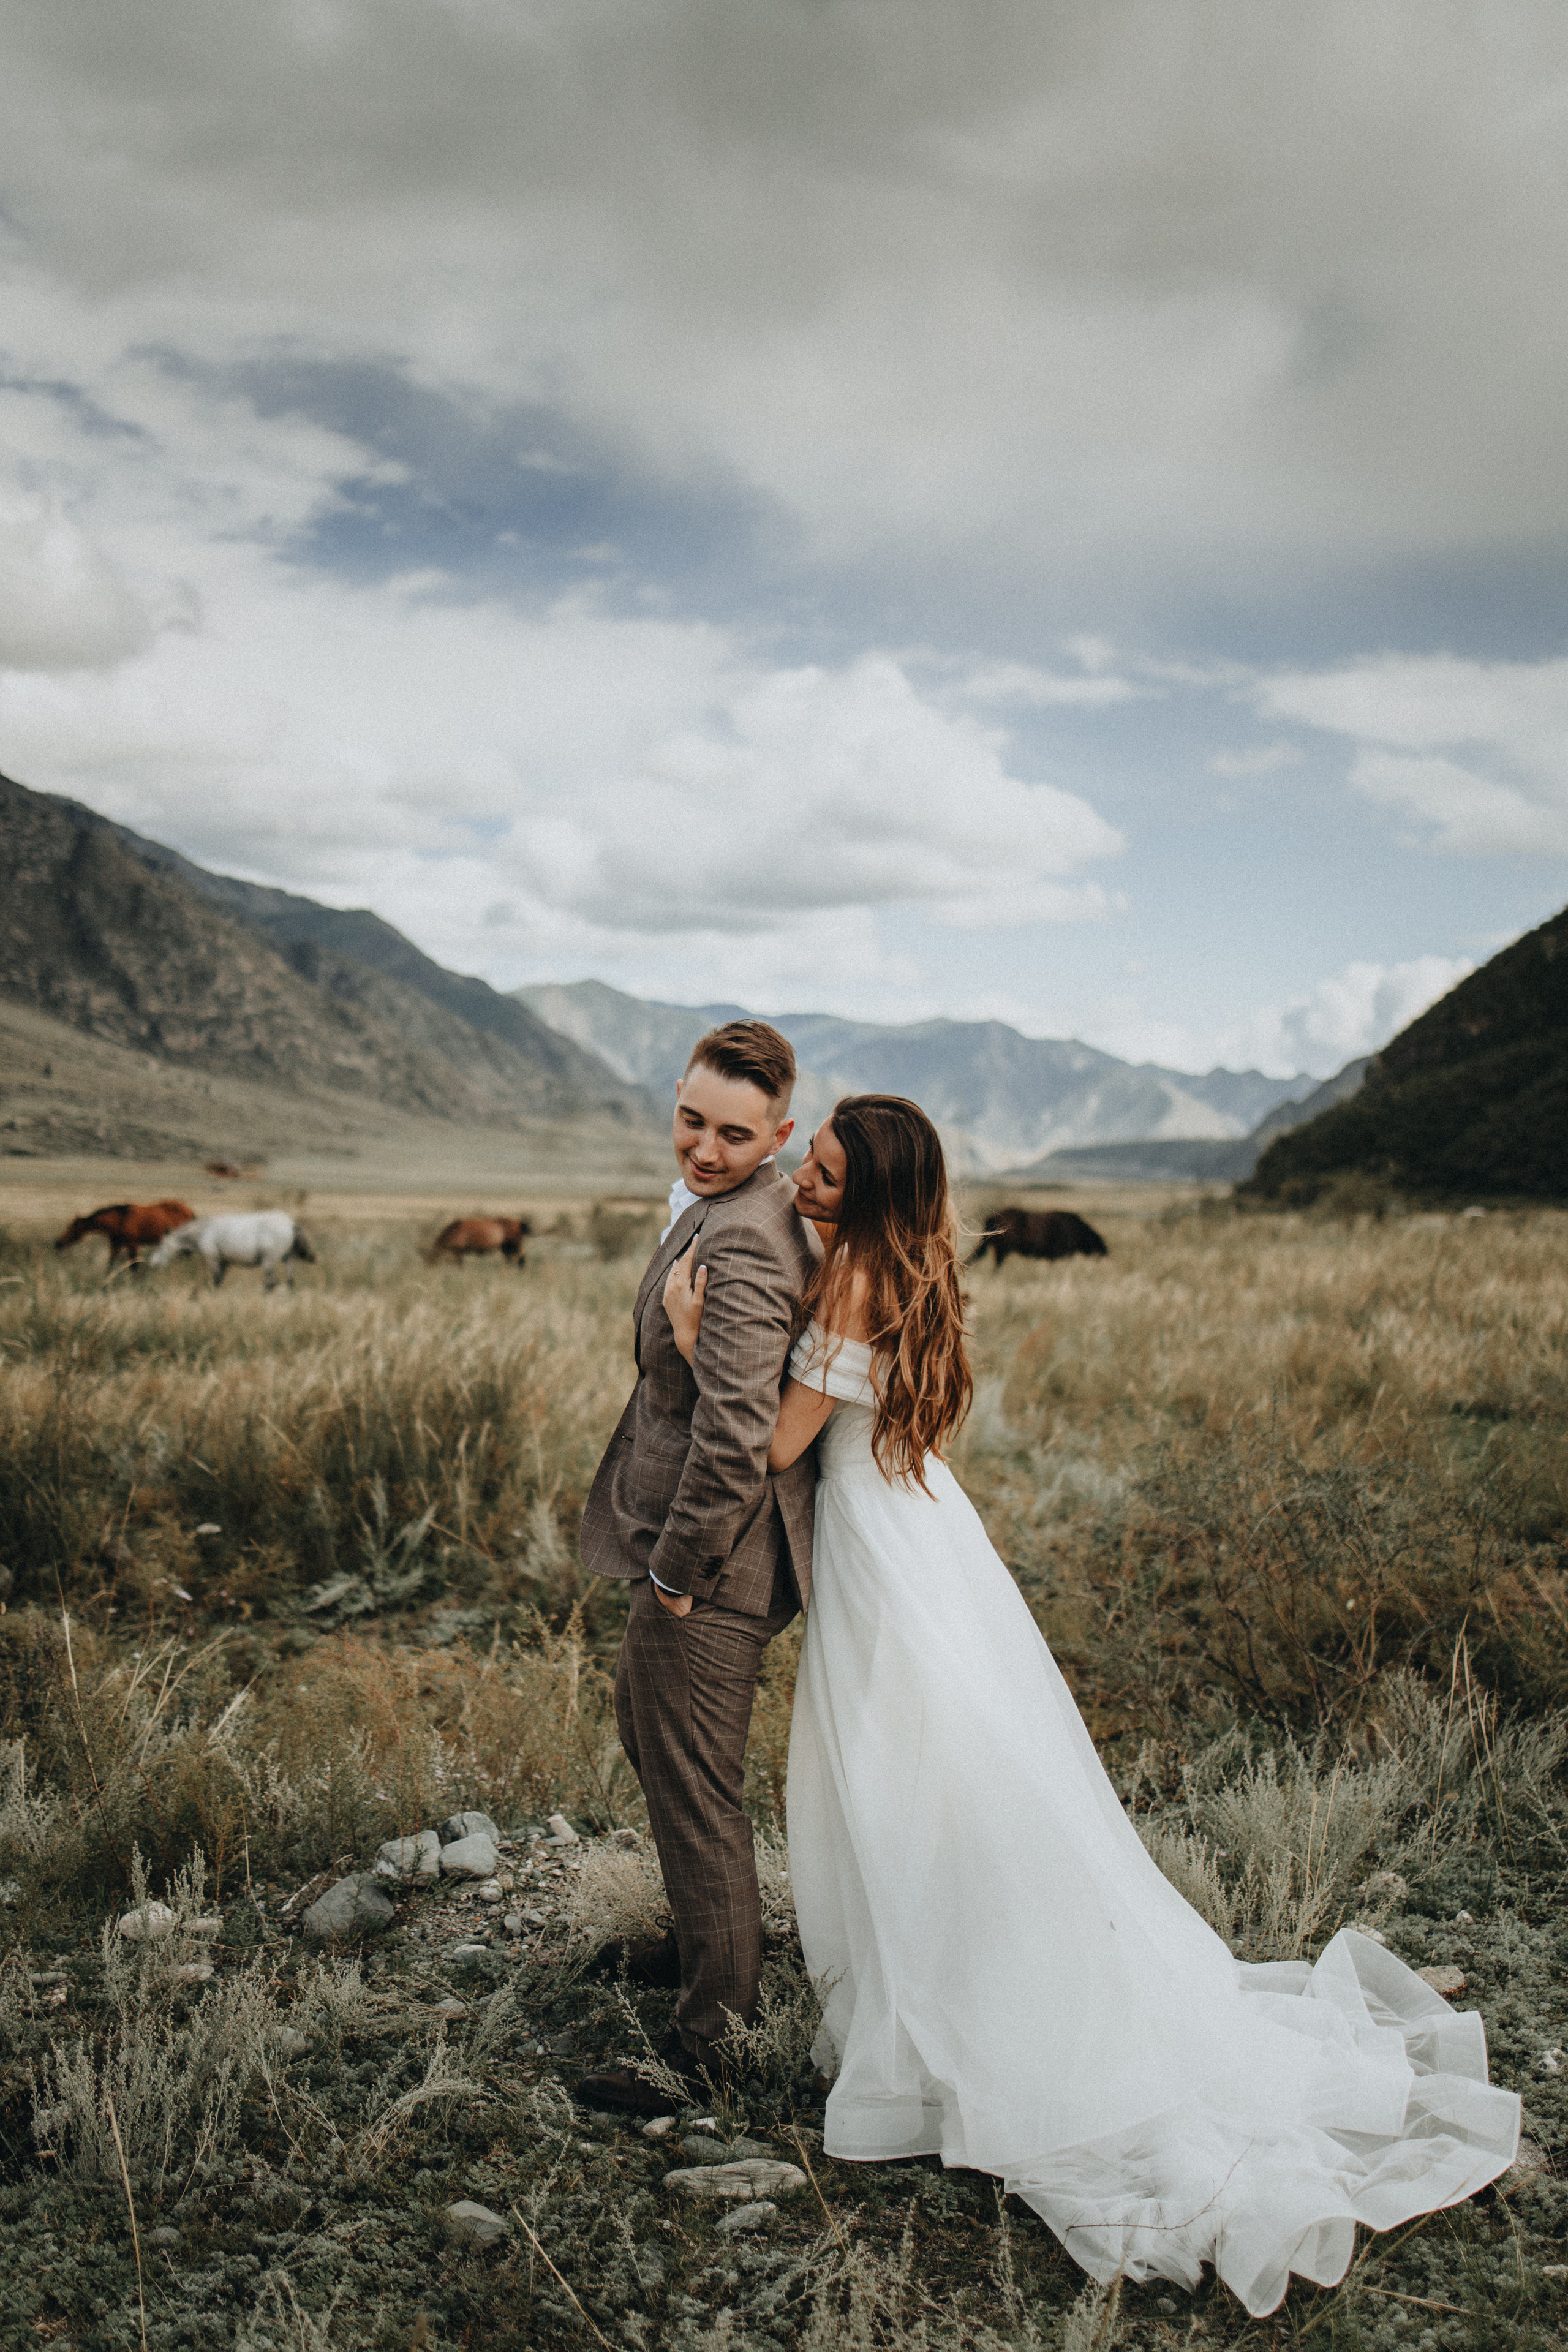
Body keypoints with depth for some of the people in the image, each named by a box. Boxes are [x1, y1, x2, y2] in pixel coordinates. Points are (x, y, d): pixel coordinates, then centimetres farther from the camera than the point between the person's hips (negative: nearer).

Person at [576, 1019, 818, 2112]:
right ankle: (713, 1938, 47)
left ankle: (711, 2043, 19)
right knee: (643, 1720, 28)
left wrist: (677, 1572, -20)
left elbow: (735, 1436, -32)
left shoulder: (737, 1245, -26)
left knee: (695, 1790, 2)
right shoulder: (736, 1206, 8)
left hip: (715, 1566, -11)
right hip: (702, 1542, 11)